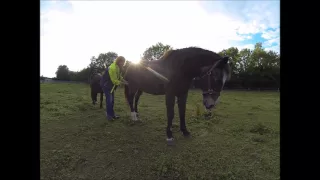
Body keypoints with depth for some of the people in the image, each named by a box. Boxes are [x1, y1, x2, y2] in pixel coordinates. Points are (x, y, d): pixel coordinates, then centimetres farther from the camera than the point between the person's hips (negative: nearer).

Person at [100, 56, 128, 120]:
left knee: (112, 100, 12)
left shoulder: (117, 67, 1)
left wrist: (125, 81, -5)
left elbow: (119, 76, 9)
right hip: (106, 85, -9)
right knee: (109, 100, -6)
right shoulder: (112, 68, -28)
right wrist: (123, 83, -21)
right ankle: (109, 115, 6)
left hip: (111, 85, 9)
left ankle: (112, 114, 22)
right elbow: (114, 81, -27)